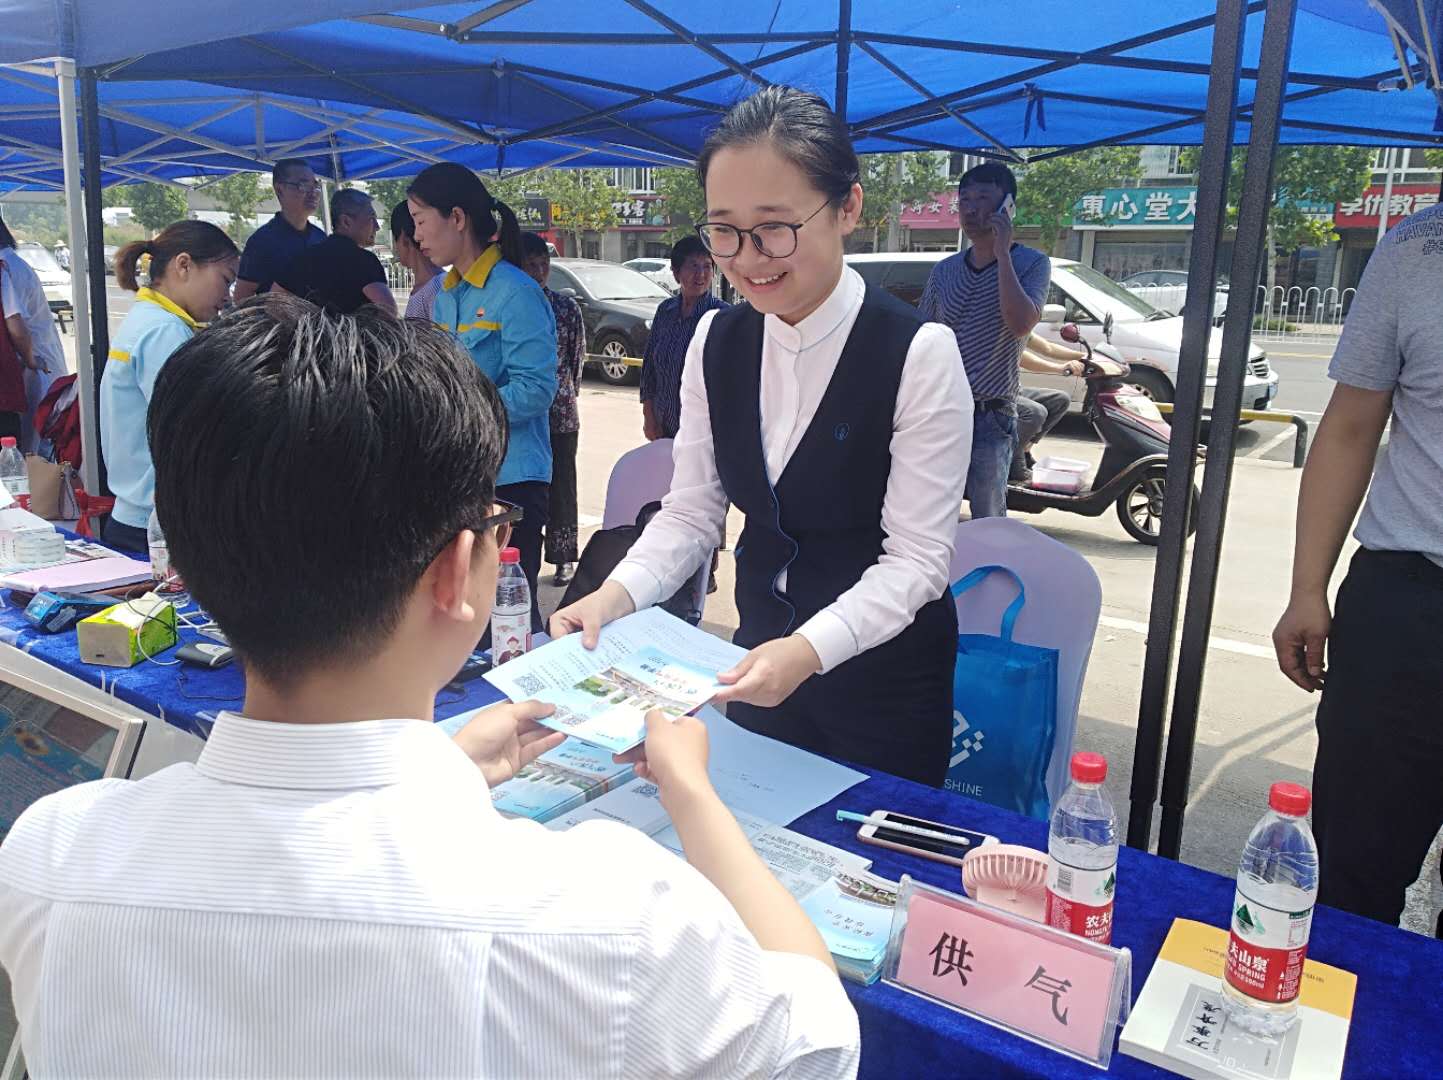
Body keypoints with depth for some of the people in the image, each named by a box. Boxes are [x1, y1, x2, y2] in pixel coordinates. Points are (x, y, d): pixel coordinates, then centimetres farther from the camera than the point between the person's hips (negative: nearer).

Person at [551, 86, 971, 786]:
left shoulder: (919, 353, -19)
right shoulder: (716, 342, -3)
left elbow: (918, 557, -19)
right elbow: (690, 512, -1)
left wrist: (810, 648, -32)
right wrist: (615, 595, -18)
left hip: (887, 680, -4)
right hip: (759, 662, 5)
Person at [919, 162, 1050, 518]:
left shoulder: (1032, 264, -3)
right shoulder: (944, 271, 9)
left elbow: (1019, 325, -21)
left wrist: (1002, 253, -17)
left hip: (990, 418, -4)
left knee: (988, 522, 2)